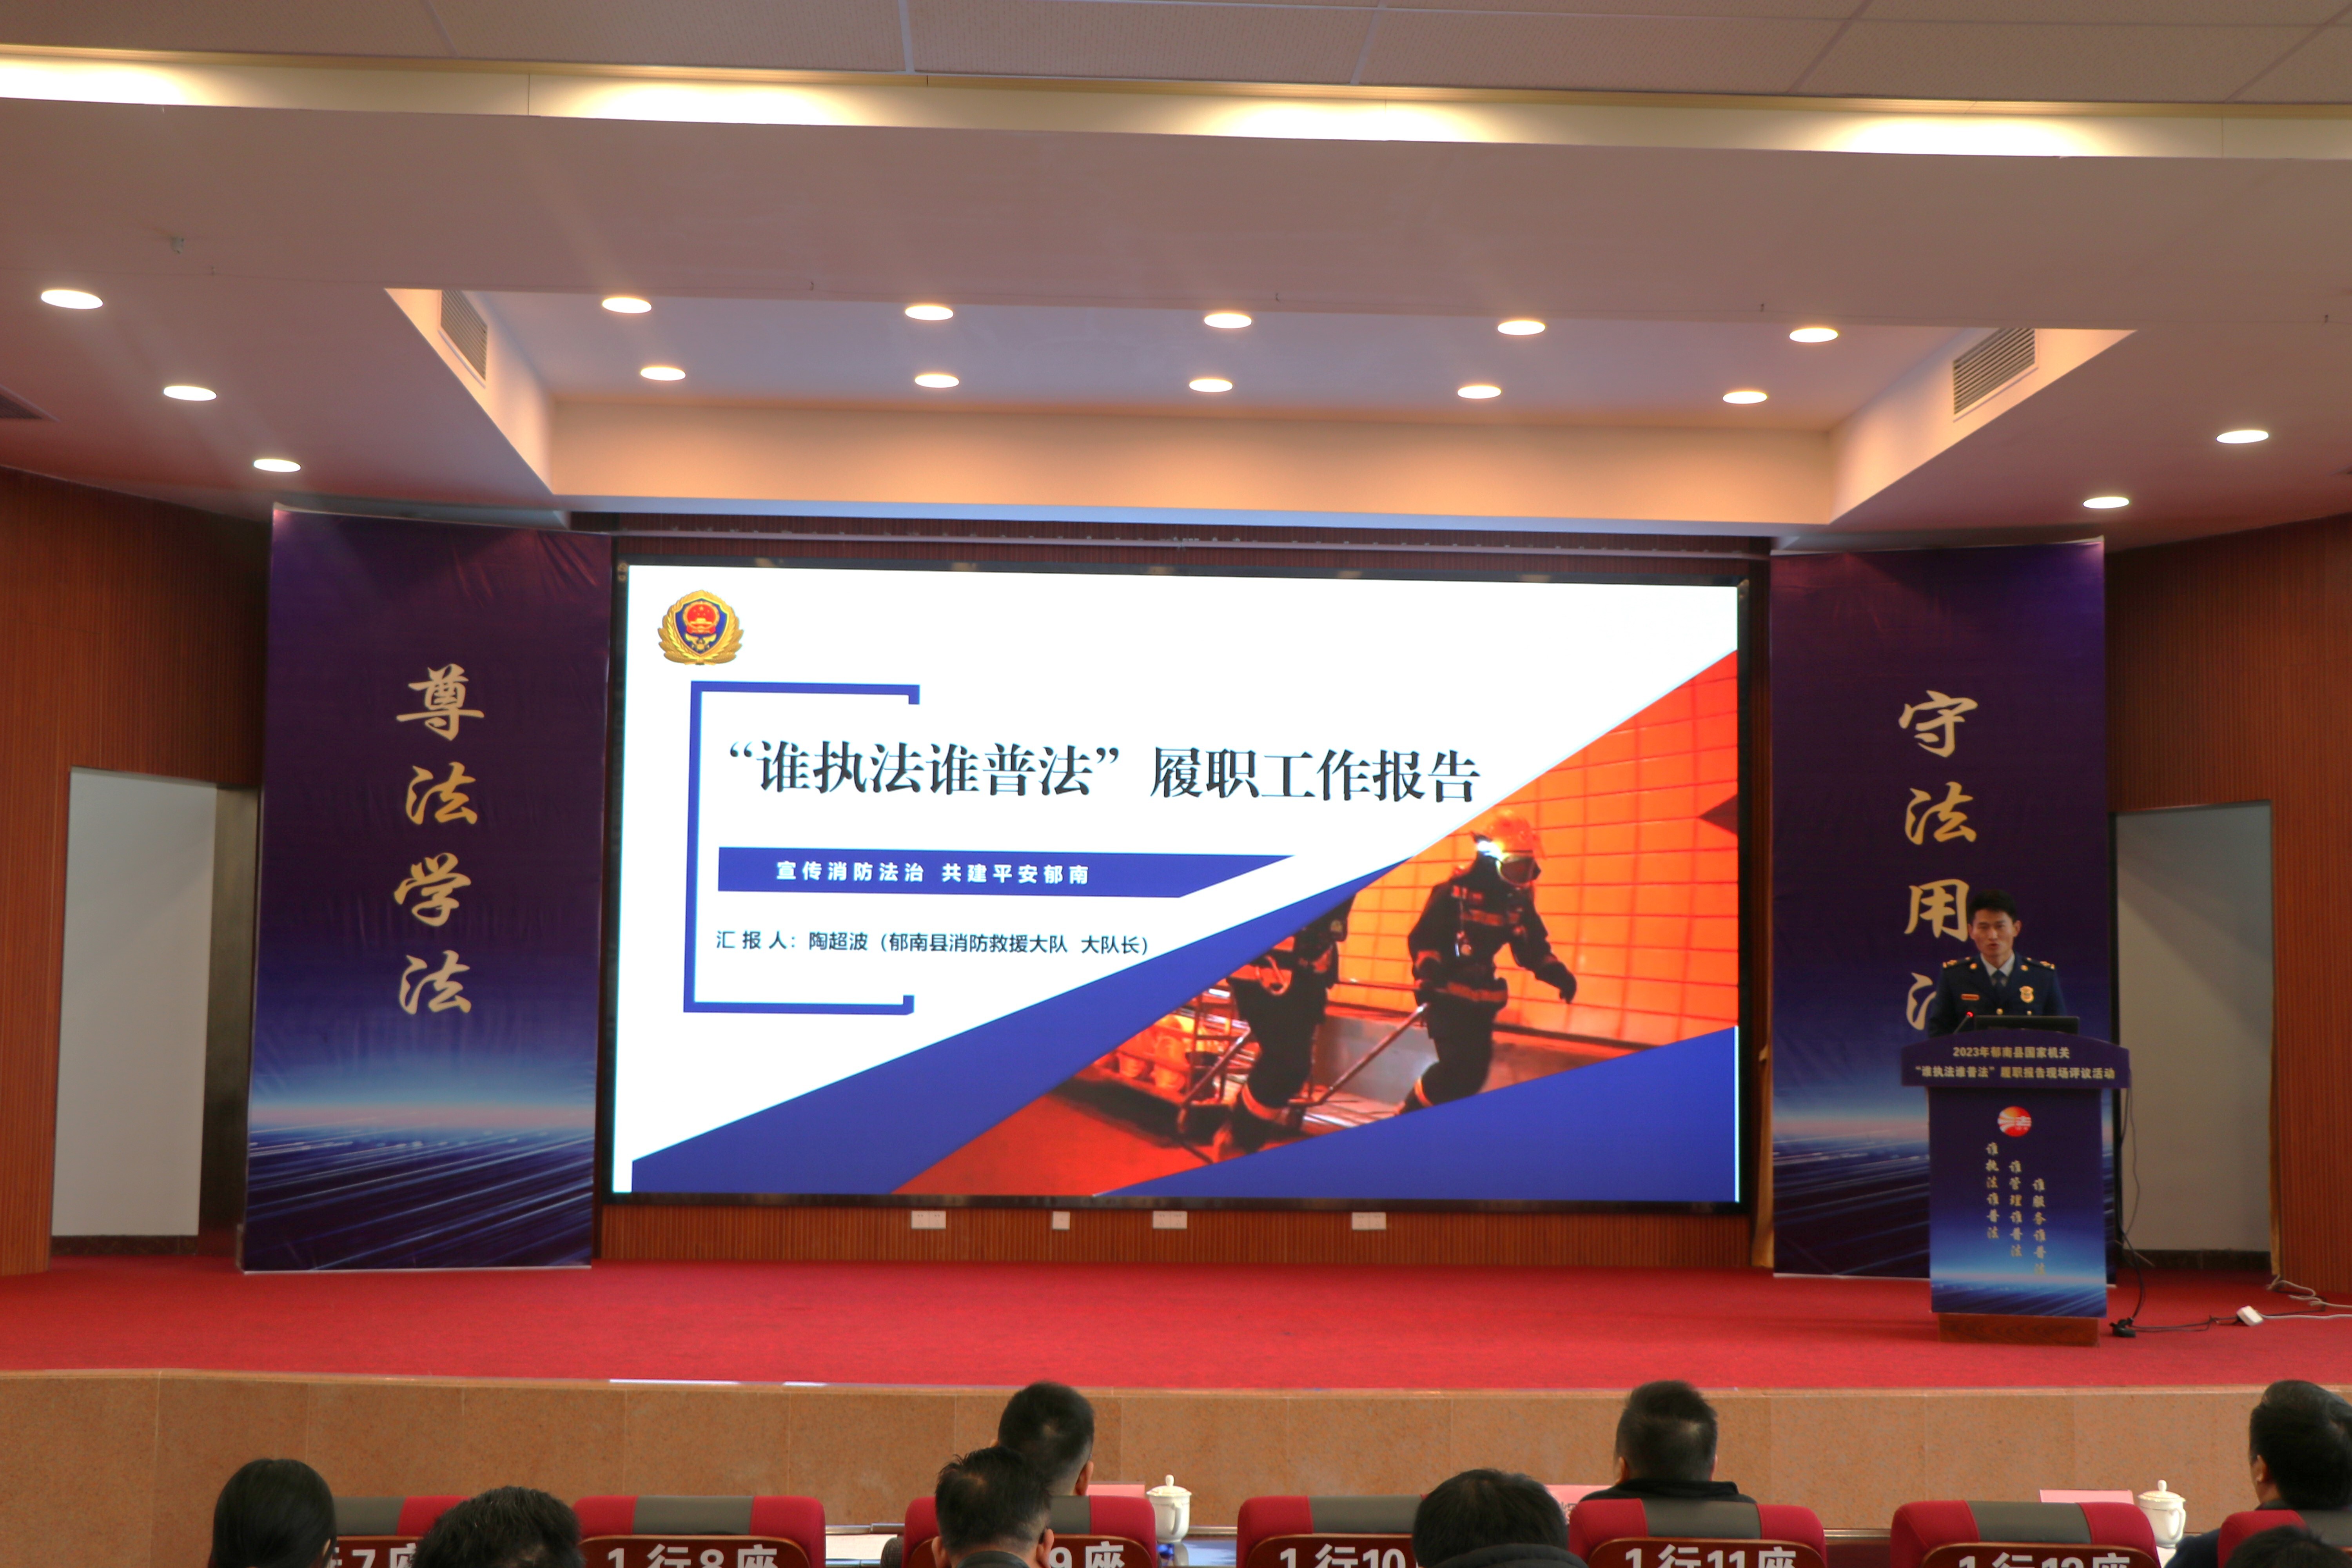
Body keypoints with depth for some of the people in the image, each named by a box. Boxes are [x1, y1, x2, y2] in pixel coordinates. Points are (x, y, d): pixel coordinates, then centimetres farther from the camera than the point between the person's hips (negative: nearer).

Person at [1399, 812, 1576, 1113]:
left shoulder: (1518, 901, 6)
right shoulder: (1456, 893, -14)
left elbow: (1534, 949, 13)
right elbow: (1422, 938, -14)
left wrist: (1556, 973, -5)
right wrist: (1427, 971, -31)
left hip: (1483, 1001, 7)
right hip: (1448, 996, -7)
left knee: (1475, 1072, 5)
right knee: (1458, 1065, -17)